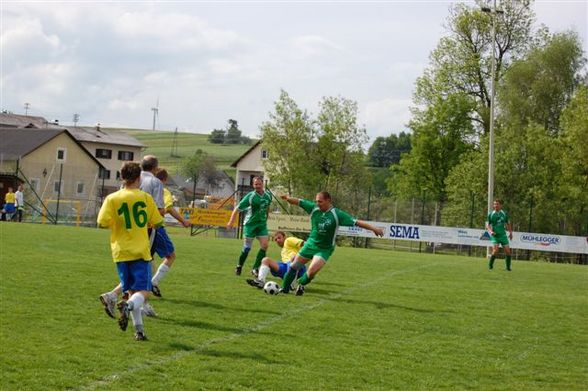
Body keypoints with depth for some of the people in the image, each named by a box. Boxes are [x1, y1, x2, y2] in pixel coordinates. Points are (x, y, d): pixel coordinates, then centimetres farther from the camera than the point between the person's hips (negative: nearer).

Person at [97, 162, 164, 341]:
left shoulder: (112, 199, -2)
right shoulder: (145, 198, -1)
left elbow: (102, 222, -11)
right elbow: (157, 222, 5)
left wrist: (116, 223, 10)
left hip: (121, 252, 2)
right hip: (141, 252, -2)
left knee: (132, 291, 12)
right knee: (143, 291, -2)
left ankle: (139, 329, 7)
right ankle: (128, 305, -34)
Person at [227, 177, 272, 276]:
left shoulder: (268, 194, -1)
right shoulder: (250, 196, -16)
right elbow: (237, 209, -15)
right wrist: (231, 222, -22)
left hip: (262, 223, 4)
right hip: (250, 223, -4)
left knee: (265, 245, -9)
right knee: (247, 247, -2)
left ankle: (255, 268, -2)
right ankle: (239, 266, 19)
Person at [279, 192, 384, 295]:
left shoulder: (337, 214, -19)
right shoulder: (314, 208, -9)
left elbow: (356, 222, -21)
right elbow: (298, 202, -9)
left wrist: (373, 228, -27)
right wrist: (288, 198, -30)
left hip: (324, 249, -4)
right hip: (310, 244, 4)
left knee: (312, 271, -21)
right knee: (294, 267, 8)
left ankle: (302, 284, 10)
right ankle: (284, 288, 28)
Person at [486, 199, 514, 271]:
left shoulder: (504, 214, 5)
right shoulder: (491, 214, -2)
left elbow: (508, 223, 18)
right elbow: (487, 225, 1)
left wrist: (510, 232, 14)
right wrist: (491, 231, -16)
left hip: (503, 235, 3)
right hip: (495, 235, -3)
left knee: (507, 251, -1)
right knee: (495, 250, -19)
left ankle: (508, 267, 13)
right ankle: (490, 265, -1)